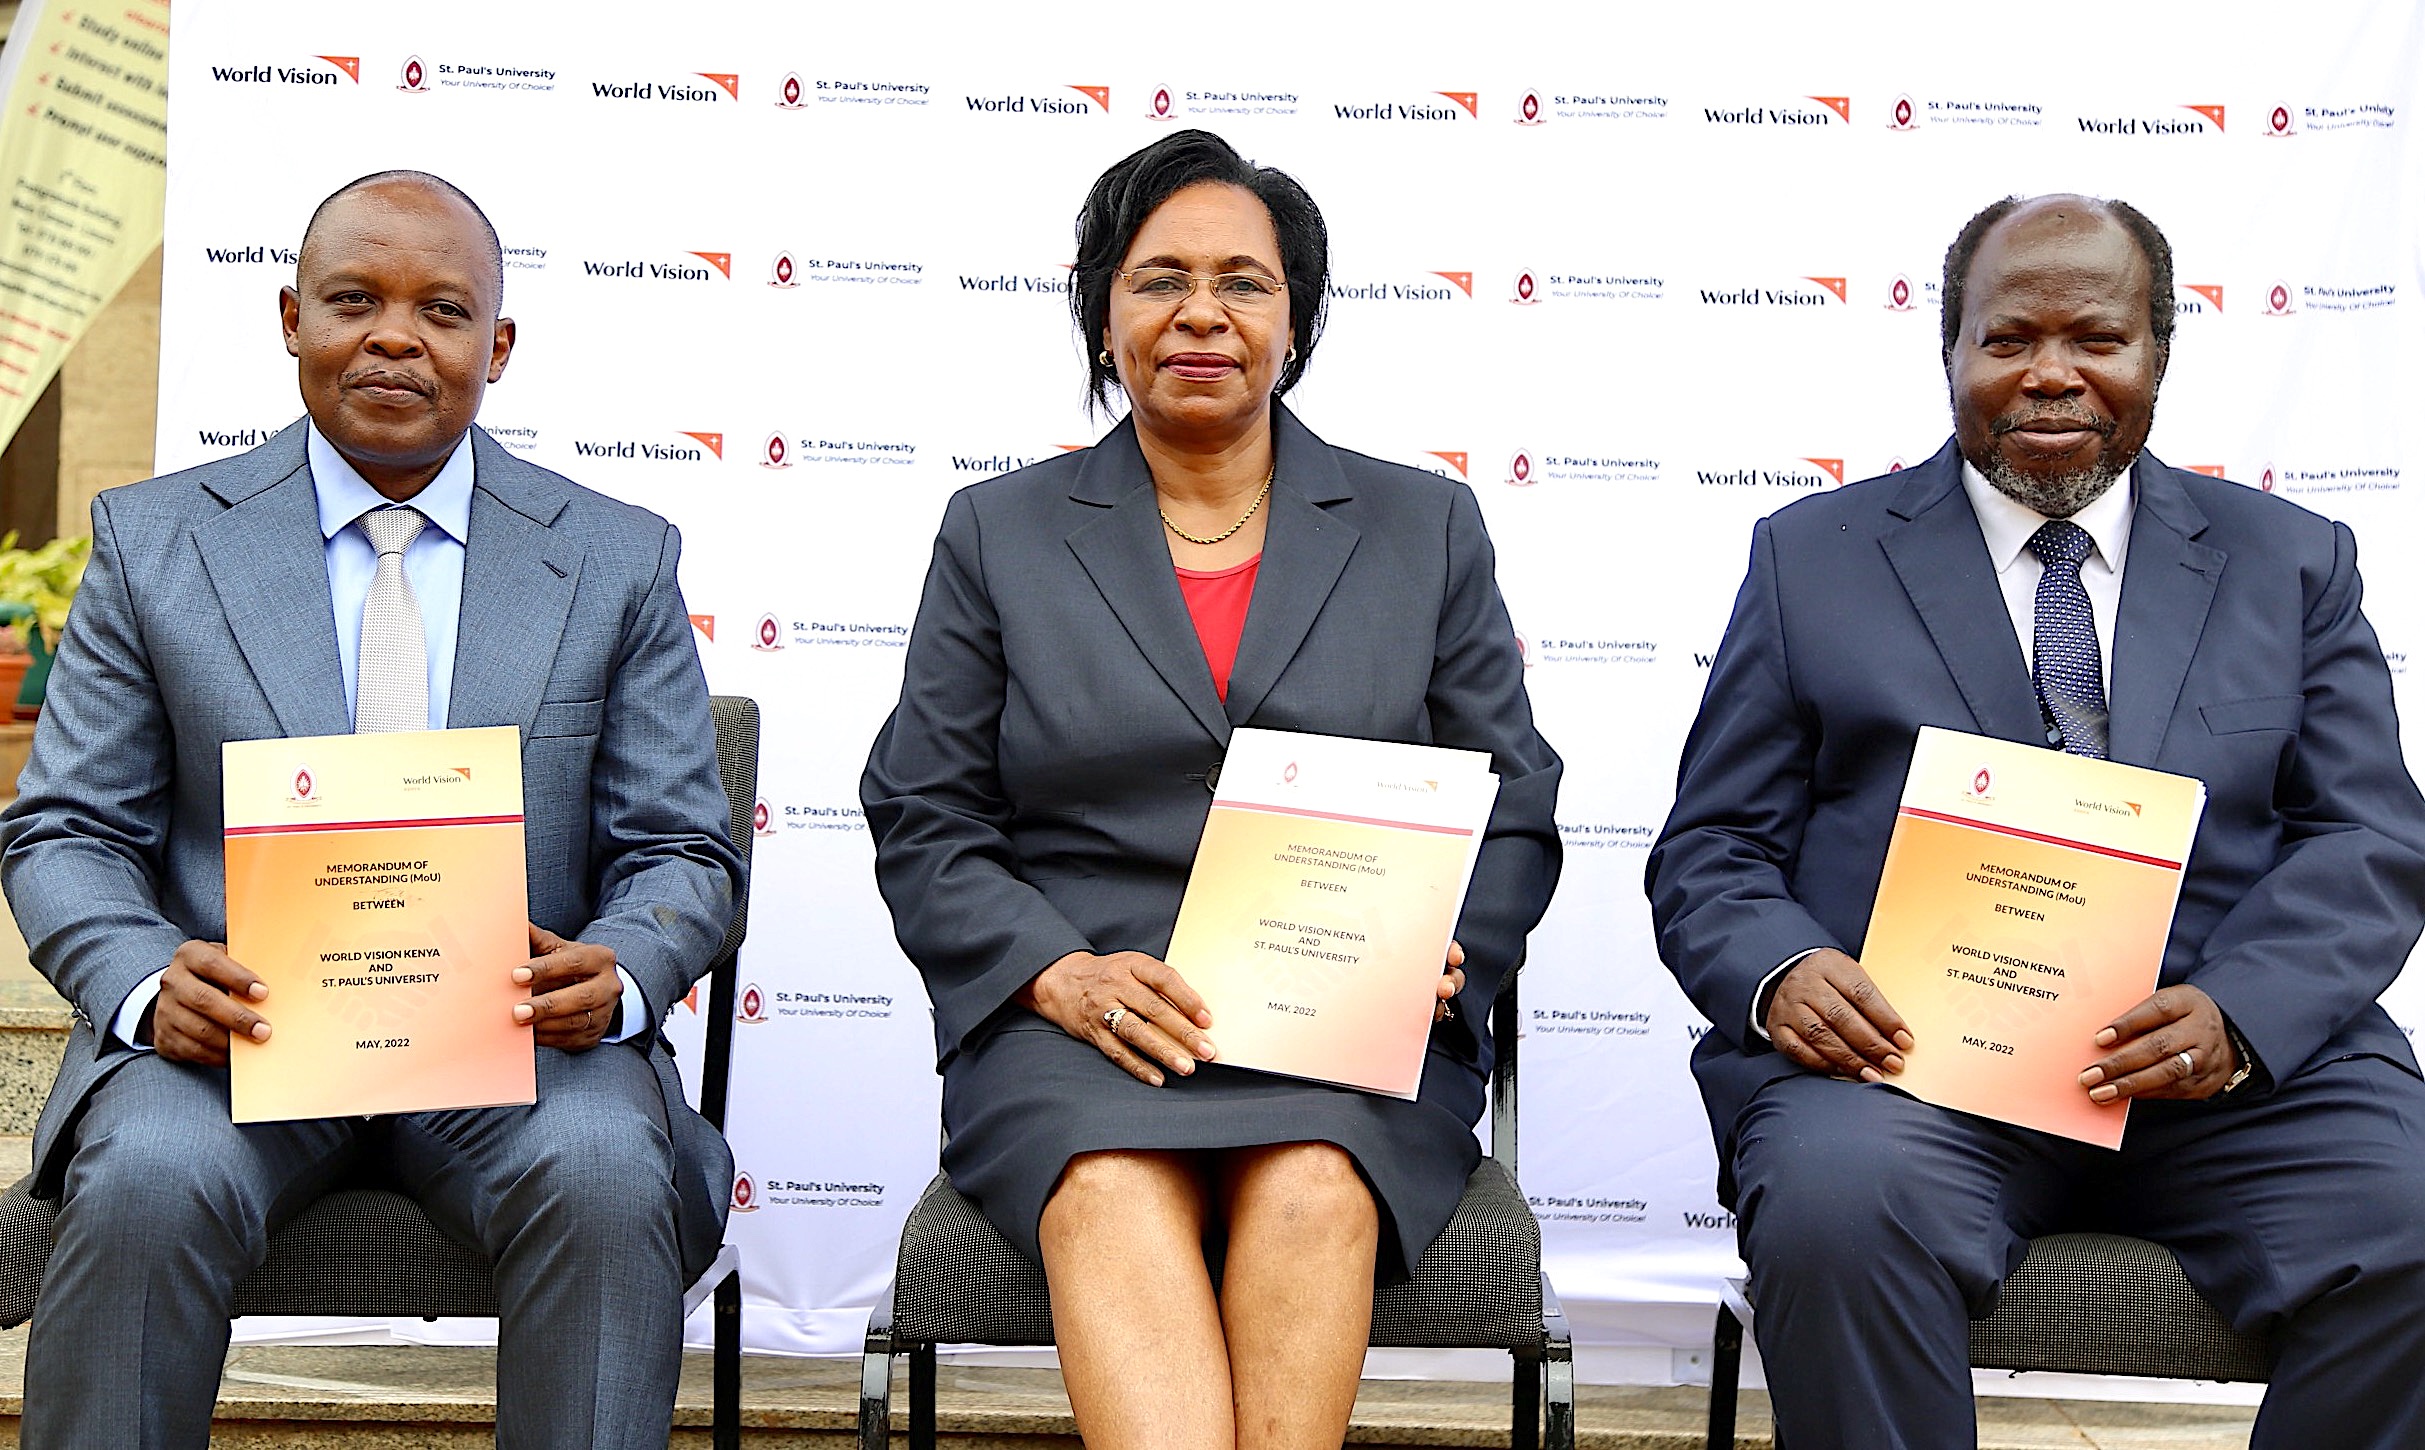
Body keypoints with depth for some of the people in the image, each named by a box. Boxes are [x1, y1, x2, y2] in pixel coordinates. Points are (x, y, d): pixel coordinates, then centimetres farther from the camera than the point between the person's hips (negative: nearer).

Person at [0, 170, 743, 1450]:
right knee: (145, 1187, -30)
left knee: (606, 1181, -30)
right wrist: (146, 986, -15)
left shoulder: (619, 561, 9)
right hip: (235, 1017, 1)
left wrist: (614, 977, -16)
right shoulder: (151, 541, 9)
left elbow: (680, 852, 8)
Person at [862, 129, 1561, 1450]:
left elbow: (1514, 814, 13)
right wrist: (1059, 973, -10)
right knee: (1112, 1196, -32)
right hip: (1074, 1026, 0)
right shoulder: (999, 533, 13)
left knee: (1311, 1187, -32)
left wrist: (1433, 964, -8)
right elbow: (922, 822, 9)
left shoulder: (1425, 527, 14)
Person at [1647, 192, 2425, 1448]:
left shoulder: (2293, 560, 19)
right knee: (1835, 1210, -33)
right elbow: (1712, 850, 10)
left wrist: (2240, 1010, -12)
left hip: (2247, 1053, 2)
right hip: (1905, 1048, -1)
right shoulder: (1812, 557, 15)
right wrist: (1778, 970, -14)